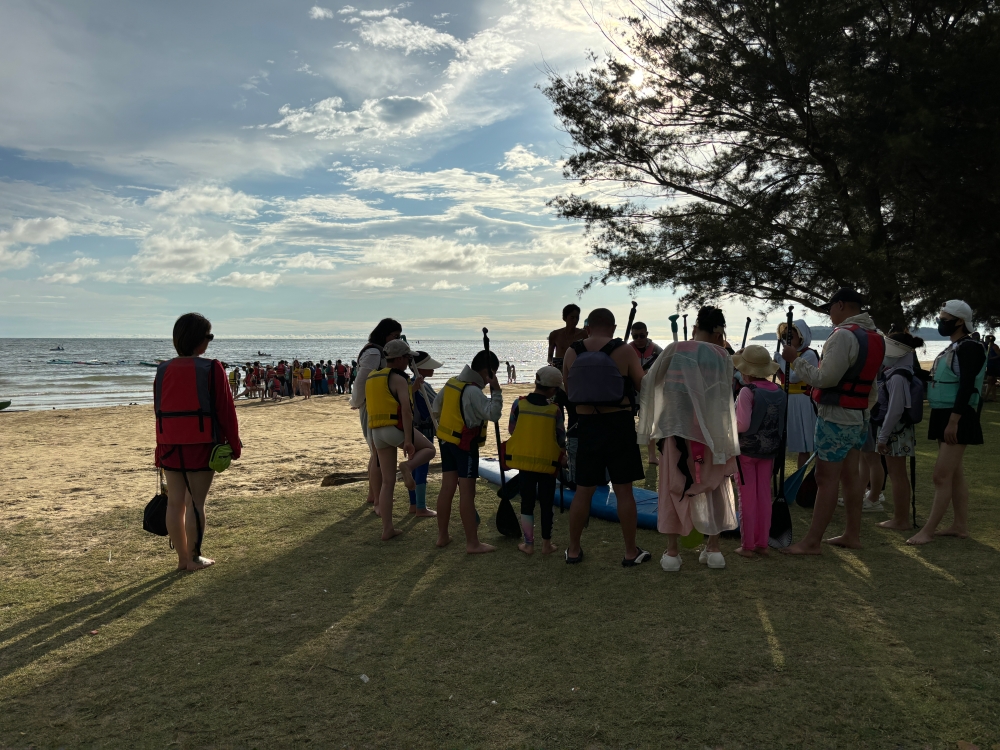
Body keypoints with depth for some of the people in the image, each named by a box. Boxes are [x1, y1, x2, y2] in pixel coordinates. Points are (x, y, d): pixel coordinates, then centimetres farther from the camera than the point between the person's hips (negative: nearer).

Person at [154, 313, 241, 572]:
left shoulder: (163, 370, 5)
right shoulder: (211, 368, -11)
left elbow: (159, 411, 9)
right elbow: (225, 409, -9)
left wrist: (161, 448, 17)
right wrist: (234, 444, 1)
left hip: (170, 444, 5)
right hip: (201, 444, -5)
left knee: (175, 502, 10)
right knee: (196, 502, 2)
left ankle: (182, 558, 19)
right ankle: (194, 558, 9)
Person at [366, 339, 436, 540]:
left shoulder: (371, 378, 16)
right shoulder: (399, 378, -8)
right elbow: (406, 409, -18)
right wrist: (408, 439, -21)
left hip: (378, 432, 7)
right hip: (397, 429, -7)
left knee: (387, 482, 10)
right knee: (429, 449, 19)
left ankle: (387, 529, 9)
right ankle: (408, 466, -11)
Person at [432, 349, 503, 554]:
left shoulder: (452, 382, 6)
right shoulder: (473, 391, -20)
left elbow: (435, 406, 17)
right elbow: (493, 414, -28)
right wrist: (496, 390, -24)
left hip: (447, 441, 8)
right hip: (465, 445, -8)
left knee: (447, 488, 13)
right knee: (467, 492, -4)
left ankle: (442, 536, 22)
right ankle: (472, 543, 1)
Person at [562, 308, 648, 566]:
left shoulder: (571, 352, 1)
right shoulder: (624, 351, -6)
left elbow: (567, 392, 8)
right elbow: (643, 387, -2)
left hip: (586, 426, 2)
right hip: (618, 424, -2)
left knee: (583, 491, 11)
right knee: (624, 490, 5)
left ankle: (573, 550, 20)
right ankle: (631, 552, 14)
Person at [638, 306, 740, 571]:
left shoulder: (675, 350, -4)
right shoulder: (722, 356, -2)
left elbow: (650, 382, 3)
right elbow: (726, 394, 7)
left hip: (676, 429, -1)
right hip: (712, 430, 1)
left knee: (674, 488, 9)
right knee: (713, 488, 16)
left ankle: (672, 552, 10)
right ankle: (713, 549, 17)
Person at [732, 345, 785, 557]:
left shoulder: (748, 391, -18)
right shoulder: (778, 392, 2)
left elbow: (742, 425, -22)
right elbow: (782, 423, 7)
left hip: (747, 450, -5)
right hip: (770, 450, 5)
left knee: (747, 498, 2)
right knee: (764, 496, 12)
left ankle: (747, 546, 9)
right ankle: (762, 543, 18)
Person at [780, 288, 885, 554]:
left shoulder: (844, 335, -17)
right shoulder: (875, 337, 12)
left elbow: (825, 378, -22)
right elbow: (870, 380, 17)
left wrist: (796, 360, -12)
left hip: (836, 417, -9)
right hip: (859, 417, 10)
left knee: (826, 478, -7)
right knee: (851, 475, 14)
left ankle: (812, 541, -4)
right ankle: (853, 534, 21)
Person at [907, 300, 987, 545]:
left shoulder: (969, 348, -14)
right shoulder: (953, 347, 16)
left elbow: (967, 388, -22)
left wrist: (953, 421, -26)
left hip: (957, 418, -10)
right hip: (945, 416, 10)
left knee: (941, 475, -9)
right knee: (955, 474, 14)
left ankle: (928, 530, -7)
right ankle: (960, 526, 22)